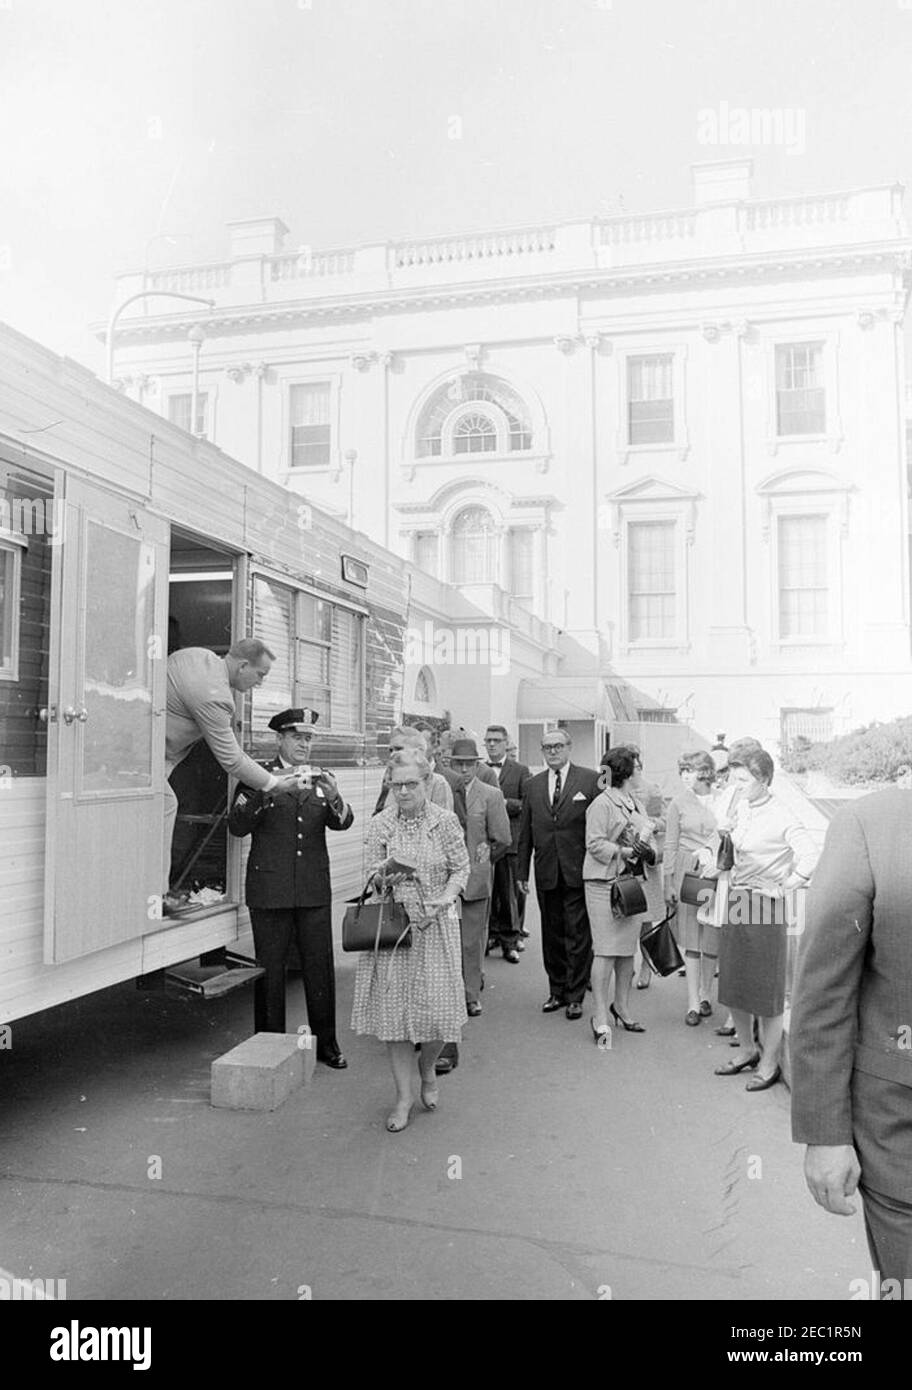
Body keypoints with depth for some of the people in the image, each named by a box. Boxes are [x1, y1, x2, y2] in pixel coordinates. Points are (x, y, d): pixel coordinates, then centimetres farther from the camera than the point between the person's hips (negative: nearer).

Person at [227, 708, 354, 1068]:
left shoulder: (321, 779, 12)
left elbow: (342, 823, 1)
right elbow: (237, 826, -9)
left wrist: (334, 797, -21)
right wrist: (267, 791, -24)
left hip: (315, 890, 3)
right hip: (269, 891, -3)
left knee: (320, 966, 7)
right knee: (270, 968, 5)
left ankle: (325, 1041, 21)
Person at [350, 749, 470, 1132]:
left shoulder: (446, 821, -2)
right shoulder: (379, 824, 1)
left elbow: (461, 868, 2)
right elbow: (372, 879, 5)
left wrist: (445, 898, -15)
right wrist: (383, 875, -18)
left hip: (435, 926, -1)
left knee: (437, 1007, -1)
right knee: (394, 1006, 1)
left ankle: (426, 1070, 32)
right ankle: (404, 1094, 17)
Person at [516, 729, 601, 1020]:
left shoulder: (590, 779, -1)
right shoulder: (533, 784, 11)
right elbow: (525, 832, 12)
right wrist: (522, 871, 9)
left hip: (579, 872, -3)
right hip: (546, 873, 4)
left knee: (578, 935, 2)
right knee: (552, 935, 11)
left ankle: (575, 996, 13)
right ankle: (556, 991, 23)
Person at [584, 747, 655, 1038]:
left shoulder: (633, 802, 17)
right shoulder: (602, 804, -8)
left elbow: (648, 837, 18)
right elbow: (594, 844, -12)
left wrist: (647, 850, -4)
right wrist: (622, 852, -23)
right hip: (605, 883, -7)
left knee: (627, 949, 12)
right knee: (606, 951, -7)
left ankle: (622, 1007, 25)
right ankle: (600, 1017, -2)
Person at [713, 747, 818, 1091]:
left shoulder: (781, 817, -14)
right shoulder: (740, 809, 7)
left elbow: (810, 858, -21)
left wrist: (784, 888, -15)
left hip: (766, 906, -7)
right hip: (735, 902, 7)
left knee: (767, 988, 3)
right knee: (733, 983, 14)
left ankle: (769, 1062, 17)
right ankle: (747, 1049, 32)